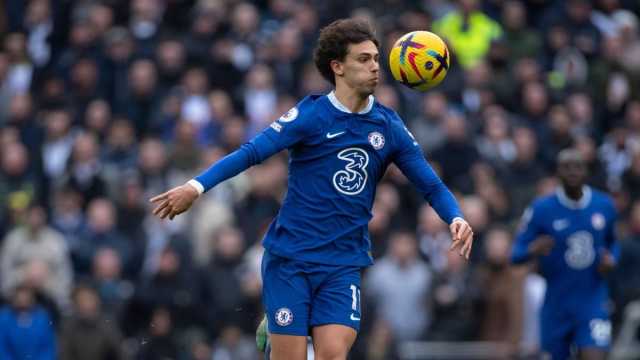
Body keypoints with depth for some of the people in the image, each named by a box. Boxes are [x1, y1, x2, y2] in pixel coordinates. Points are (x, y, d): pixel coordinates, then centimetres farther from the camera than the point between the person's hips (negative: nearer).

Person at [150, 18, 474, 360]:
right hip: (290, 258, -3)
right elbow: (252, 152, -14)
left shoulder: (388, 126, 5)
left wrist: (456, 218, -12)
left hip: (344, 265, 3)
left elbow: (430, 184, 8)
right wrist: (196, 186, -26)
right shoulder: (311, 114, -6)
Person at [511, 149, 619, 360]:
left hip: (593, 304, 1)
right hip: (557, 303, -1)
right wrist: (532, 250, -28)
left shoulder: (604, 206, 2)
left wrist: (611, 259, -4)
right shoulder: (541, 210, -7)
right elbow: (516, 254, -5)